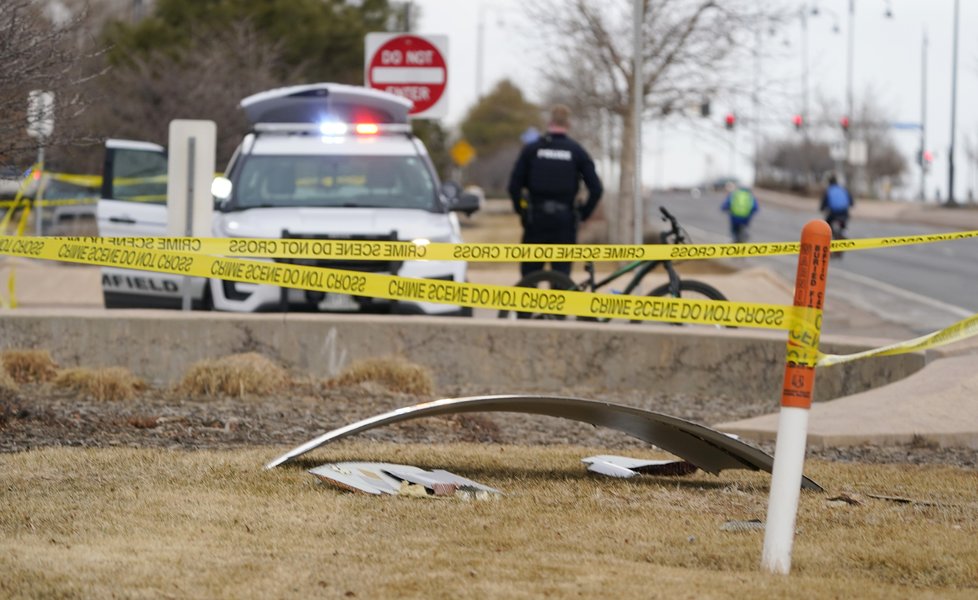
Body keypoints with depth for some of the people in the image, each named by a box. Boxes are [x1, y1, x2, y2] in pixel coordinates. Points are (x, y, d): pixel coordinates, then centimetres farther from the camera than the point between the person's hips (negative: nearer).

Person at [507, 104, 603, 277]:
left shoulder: (531, 149, 1)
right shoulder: (577, 151, 0)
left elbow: (514, 185, -2)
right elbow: (596, 189, -4)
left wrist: (521, 211, 10)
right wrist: (583, 214, 6)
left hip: (536, 219, 0)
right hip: (564, 221, 0)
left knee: (529, 273, 9)